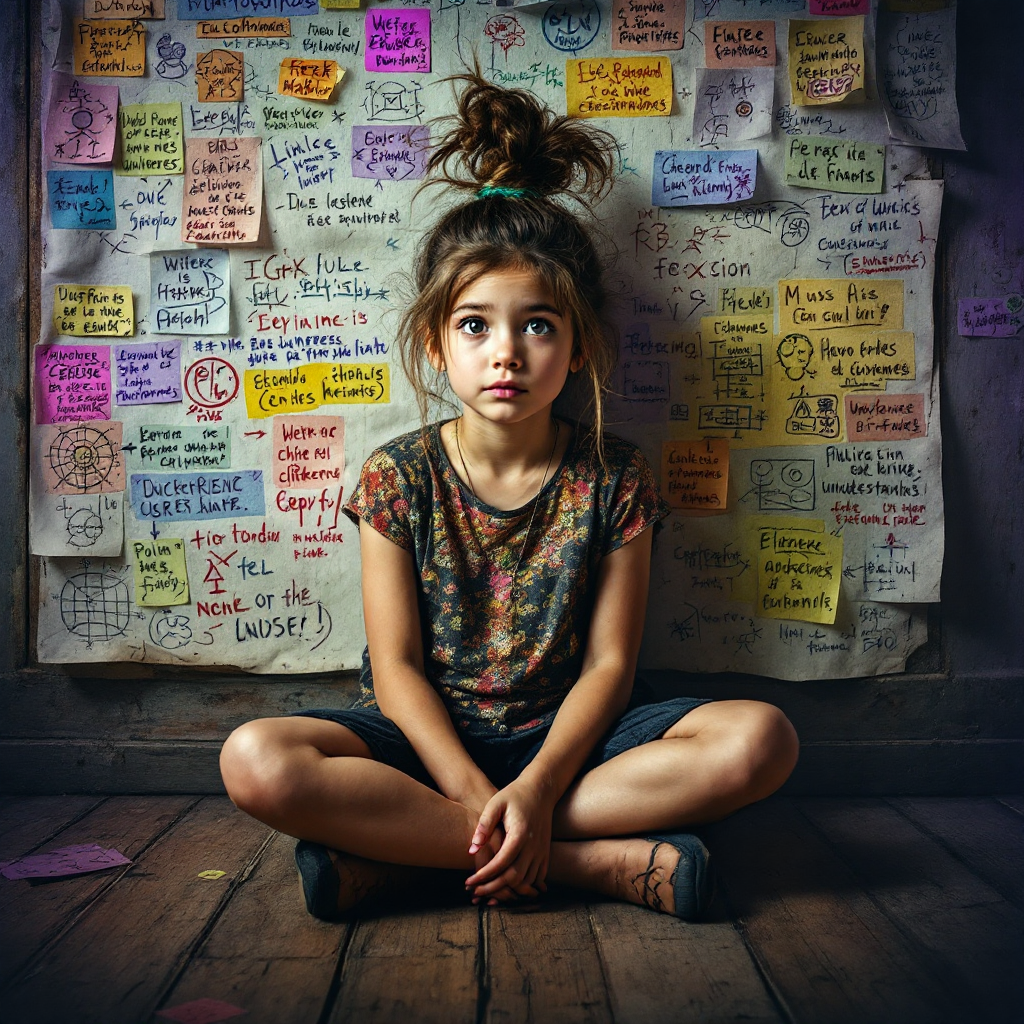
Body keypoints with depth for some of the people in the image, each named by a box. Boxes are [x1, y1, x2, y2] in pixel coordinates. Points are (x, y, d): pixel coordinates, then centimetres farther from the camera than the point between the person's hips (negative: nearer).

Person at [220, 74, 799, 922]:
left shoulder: (612, 476, -2)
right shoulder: (399, 476, -3)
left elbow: (609, 662, -6)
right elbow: (395, 669, -7)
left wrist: (536, 788, -22)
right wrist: (477, 799, -20)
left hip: (564, 735, 1)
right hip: (432, 740, -1)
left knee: (760, 740, -24)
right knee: (257, 762, -29)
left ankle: (405, 853, -24)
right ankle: (602, 859, -25)